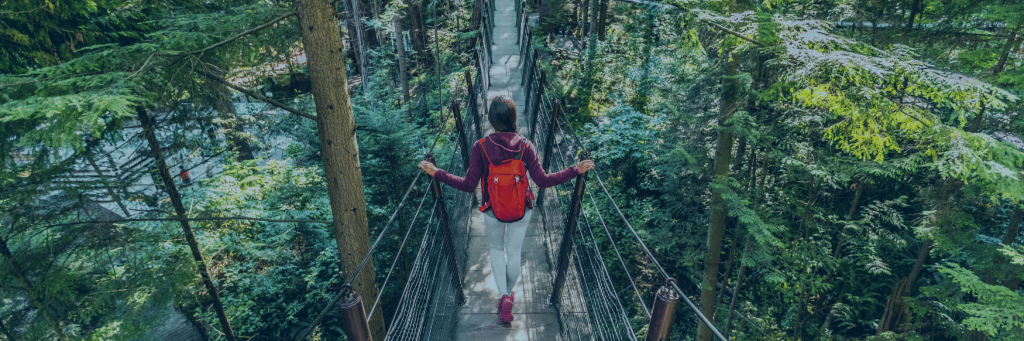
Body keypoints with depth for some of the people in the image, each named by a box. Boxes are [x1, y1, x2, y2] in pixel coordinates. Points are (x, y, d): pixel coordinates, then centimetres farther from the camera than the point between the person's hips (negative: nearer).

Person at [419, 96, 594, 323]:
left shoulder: (481, 147, -19)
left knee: (496, 248, 24)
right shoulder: (525, 146, -17)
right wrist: (576, 170, -8)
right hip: (522, 211, 1)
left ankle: (503, 295, 13)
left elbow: (468, 186, -16)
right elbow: (543, 181, -16)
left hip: (493, 212, 0)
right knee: (514, 253, 20)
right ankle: (508, 294, 39)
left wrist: (436, 173, -8)